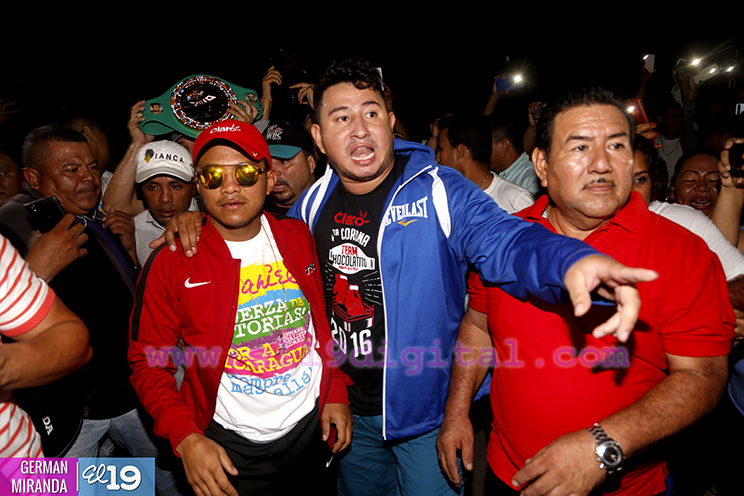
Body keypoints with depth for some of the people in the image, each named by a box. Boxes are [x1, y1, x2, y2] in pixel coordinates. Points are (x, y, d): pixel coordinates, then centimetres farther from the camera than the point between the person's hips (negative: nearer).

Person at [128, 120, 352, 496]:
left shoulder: (301, 238, -2)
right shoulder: (171, 262, -11)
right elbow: (148, 362, -6)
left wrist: (336, 393, 4)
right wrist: (186, 439, -17)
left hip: (313, 426, 3)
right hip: (229, 447, -2)